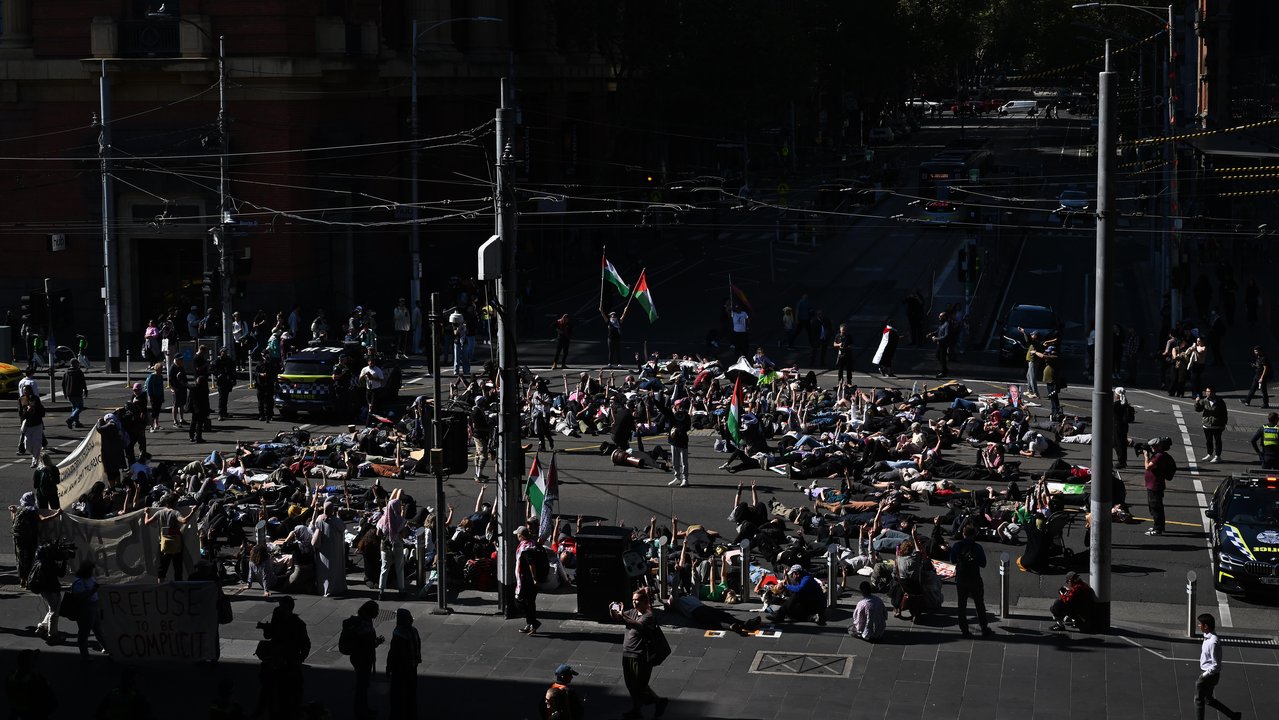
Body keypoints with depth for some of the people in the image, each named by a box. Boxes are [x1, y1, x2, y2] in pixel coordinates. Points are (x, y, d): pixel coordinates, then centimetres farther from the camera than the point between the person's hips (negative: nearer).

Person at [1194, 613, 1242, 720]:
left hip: (1209, 675, -9)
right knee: (1209, 700, 22)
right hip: (1207, 673, 9)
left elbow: (1216, 665, -26)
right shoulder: (1208, 637, 3)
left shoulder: (1213, 642, -28)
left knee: (1199, 700, 6)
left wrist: (1203, 675, -18)